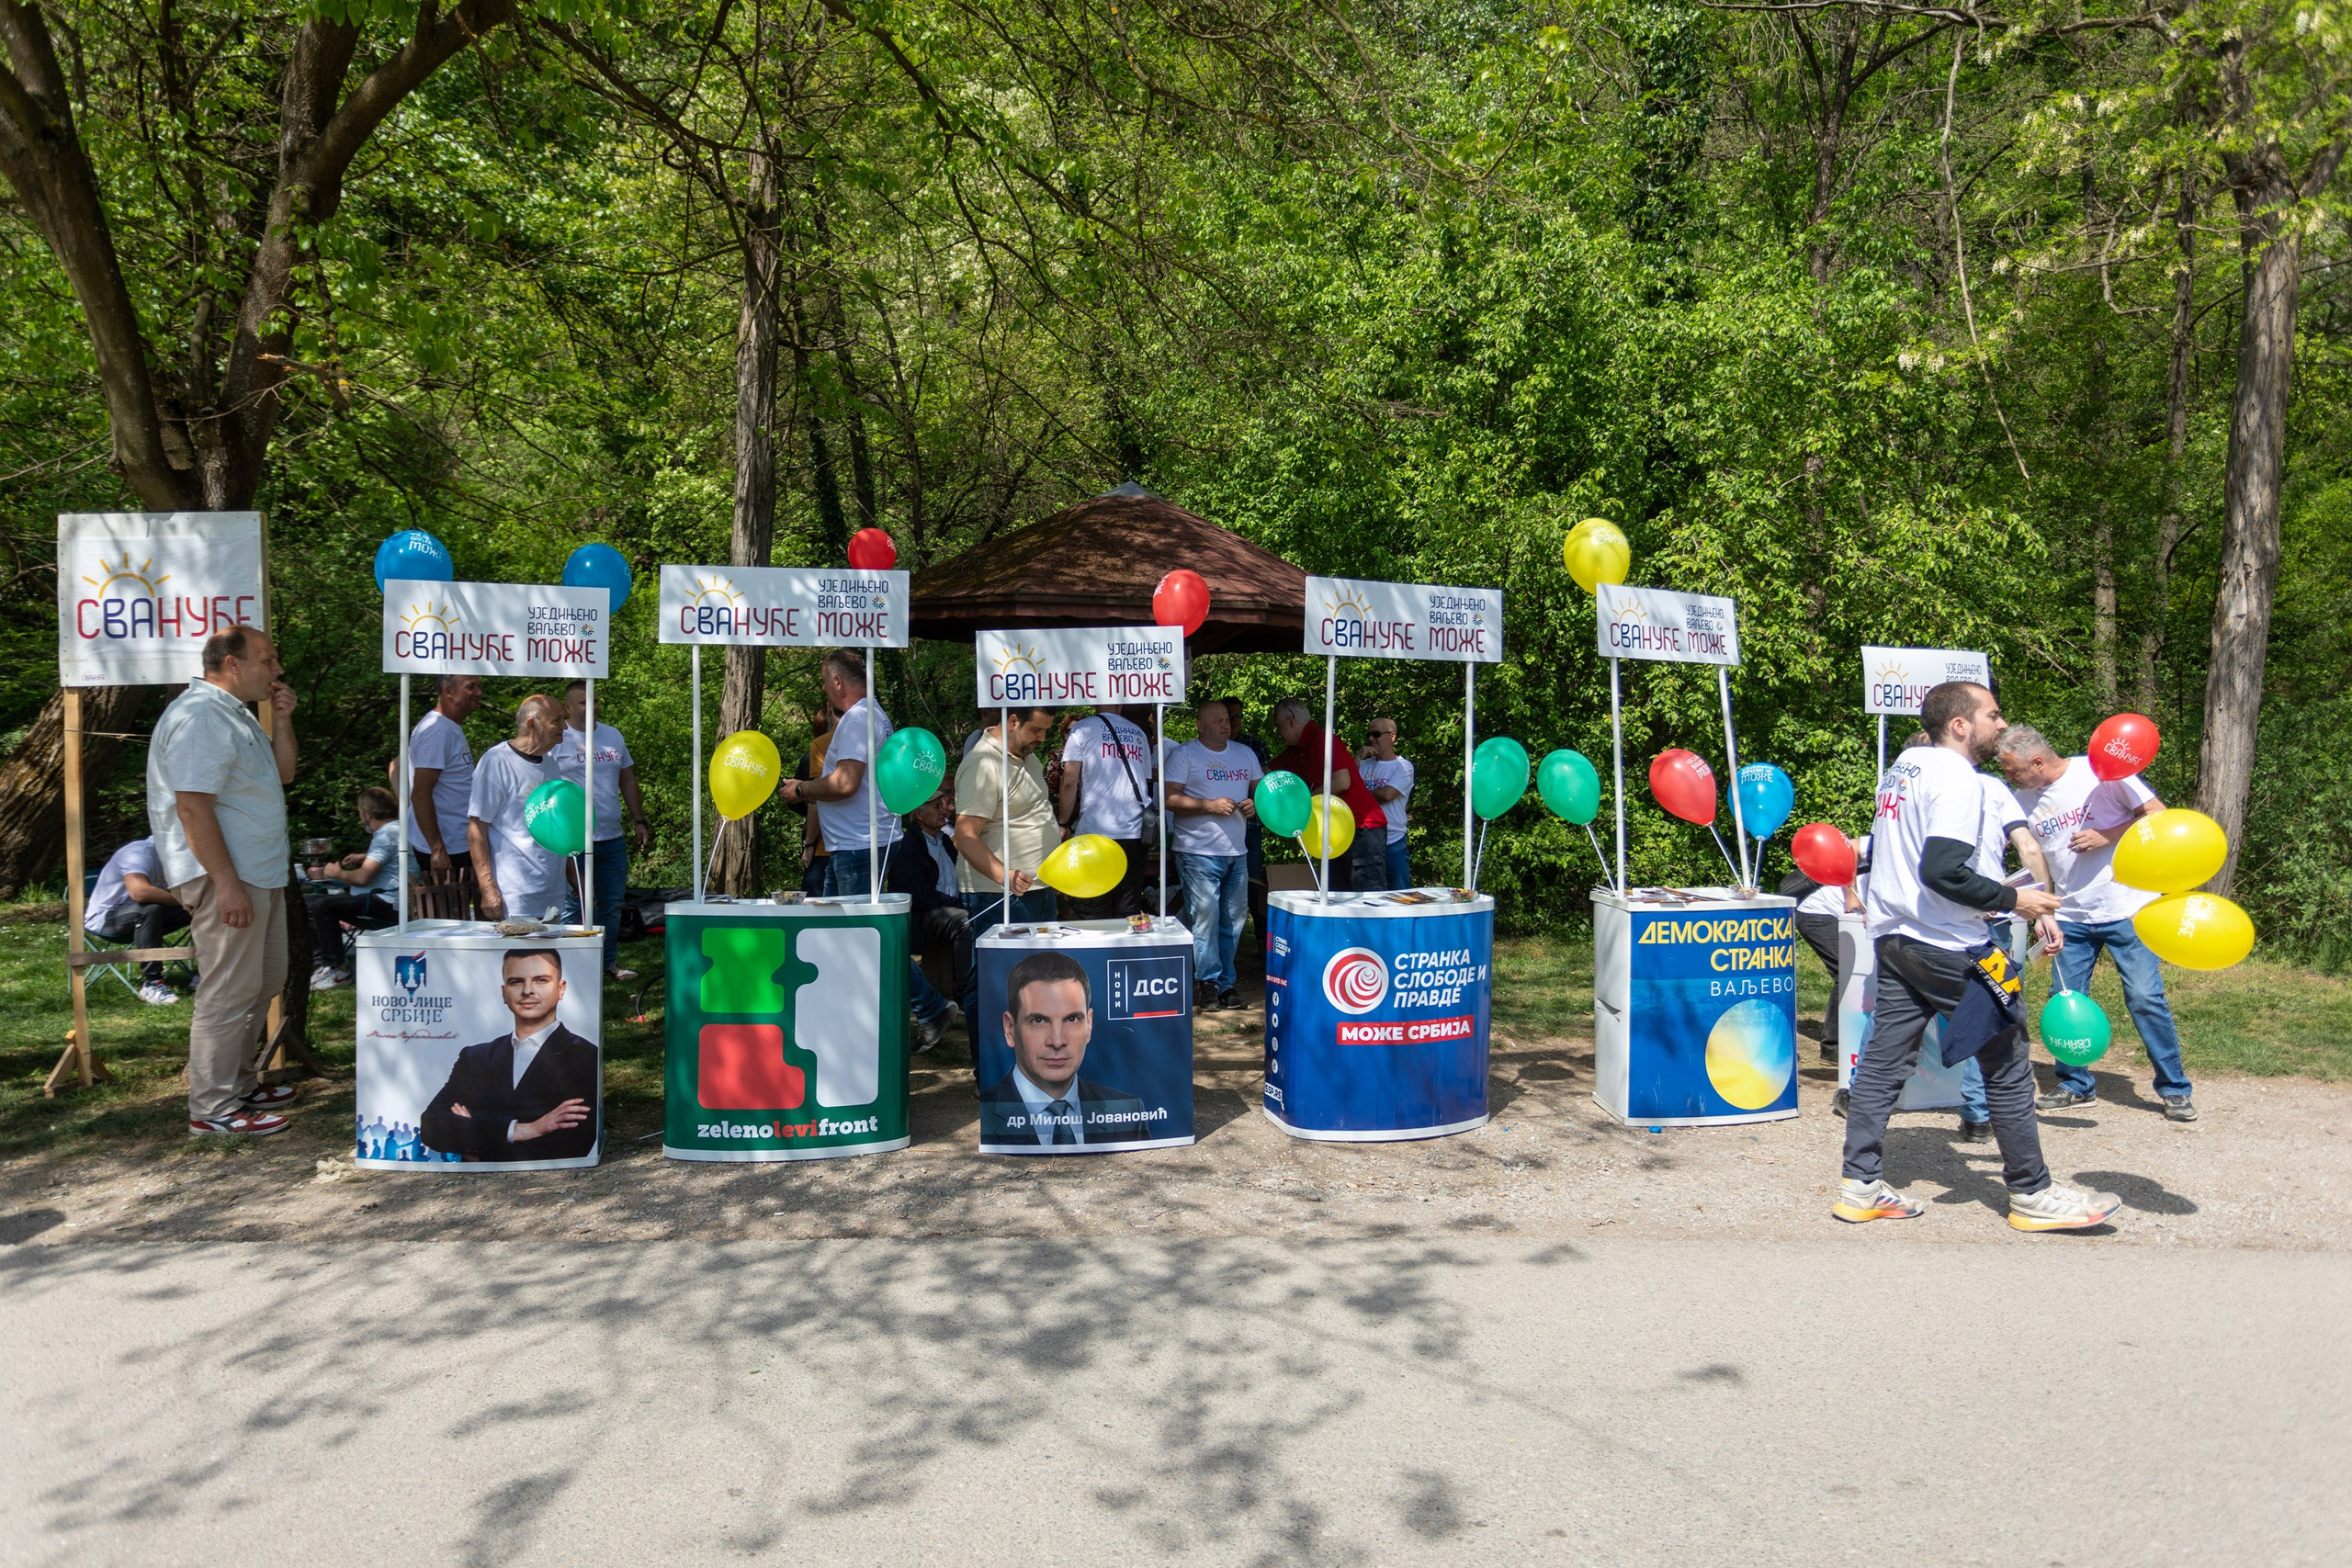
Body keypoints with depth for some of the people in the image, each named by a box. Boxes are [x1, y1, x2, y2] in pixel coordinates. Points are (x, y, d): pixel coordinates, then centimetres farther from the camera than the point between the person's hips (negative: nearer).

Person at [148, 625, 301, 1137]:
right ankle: (212, 1108, 2)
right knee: (230, 992, -6)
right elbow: (192, 806, -23)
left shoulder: (236, 714, 16)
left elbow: (284, 773, 22)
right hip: (226, 879, -11)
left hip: (262, 874, 11)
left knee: (264, 983, 18)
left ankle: (239, 1084, 29)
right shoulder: (198, 718, -17)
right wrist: (226, 883, -25)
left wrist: (282, 720, 6)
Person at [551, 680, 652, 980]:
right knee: (572, 905, -2)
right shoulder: (557, 739, -5)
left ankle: (609, 962, 25)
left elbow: (628, 781, 18)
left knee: (612, 904, 13)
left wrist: (639, 822, 14)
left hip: (613, 838, 6)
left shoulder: (612, 735, 13)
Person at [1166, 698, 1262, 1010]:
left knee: (1232, 920, 6)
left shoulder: (1245, 755, 16)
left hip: (1237, 852, 6)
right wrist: (1210, 805, -17)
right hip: (1199, 852, -5)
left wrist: (1255, 805, 1)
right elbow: (1169, 798, -10)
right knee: (1205, 916, -11)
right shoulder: (1185, 755, -2)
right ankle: (1209, 982, -5)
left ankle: (1226, 983, 14)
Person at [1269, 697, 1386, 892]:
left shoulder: (1323, 740, -13)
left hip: (1363, 827, -10)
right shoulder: (1296, 752, 15)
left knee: (1367, 896, -13)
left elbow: (1342, 782, -22)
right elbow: (1267, 773, 25)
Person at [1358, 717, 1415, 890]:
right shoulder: (1365, 765, 14)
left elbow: (1387, 794, -14)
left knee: (1399, 894, -1)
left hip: (1393, 844, -4)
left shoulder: (1403, 766, 1)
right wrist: (1358, 758, -3)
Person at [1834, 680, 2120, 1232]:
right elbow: (1943, 873, -26)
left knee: (1883, 1061, 9)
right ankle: (2032, 1194, 11)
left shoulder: (1903, 765, 13)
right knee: (2007, 1063, 2)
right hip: (1947, 947, -9)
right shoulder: (1957, 778, -15)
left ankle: (1859, 1187, 10)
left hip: (1893, 937, 9)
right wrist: (2012, 900, -14)